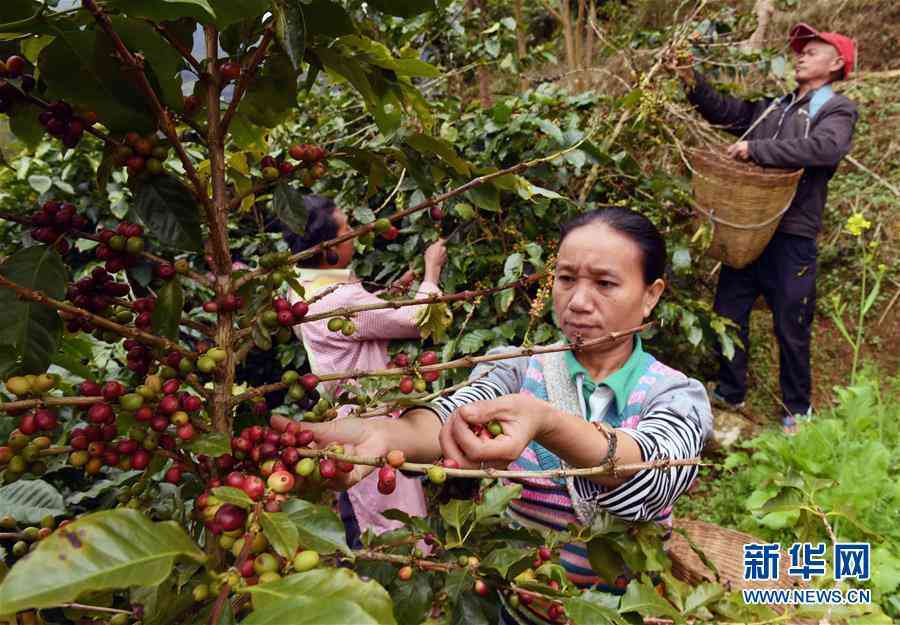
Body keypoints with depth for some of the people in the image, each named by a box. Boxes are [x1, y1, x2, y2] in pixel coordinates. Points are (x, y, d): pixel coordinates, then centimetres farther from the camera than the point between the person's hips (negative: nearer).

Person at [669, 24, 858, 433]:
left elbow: (824, 147, -23)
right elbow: (724, 111, 15)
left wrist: (755, 149, -22)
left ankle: (797, 410, 23)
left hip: (792, 237, -6)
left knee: (791, 327, 4)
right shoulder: (772, 107, 16)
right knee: (729, 312, 12)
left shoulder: (837, 111, -3)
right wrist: (692, 82, 0)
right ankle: (730, 393, 30)